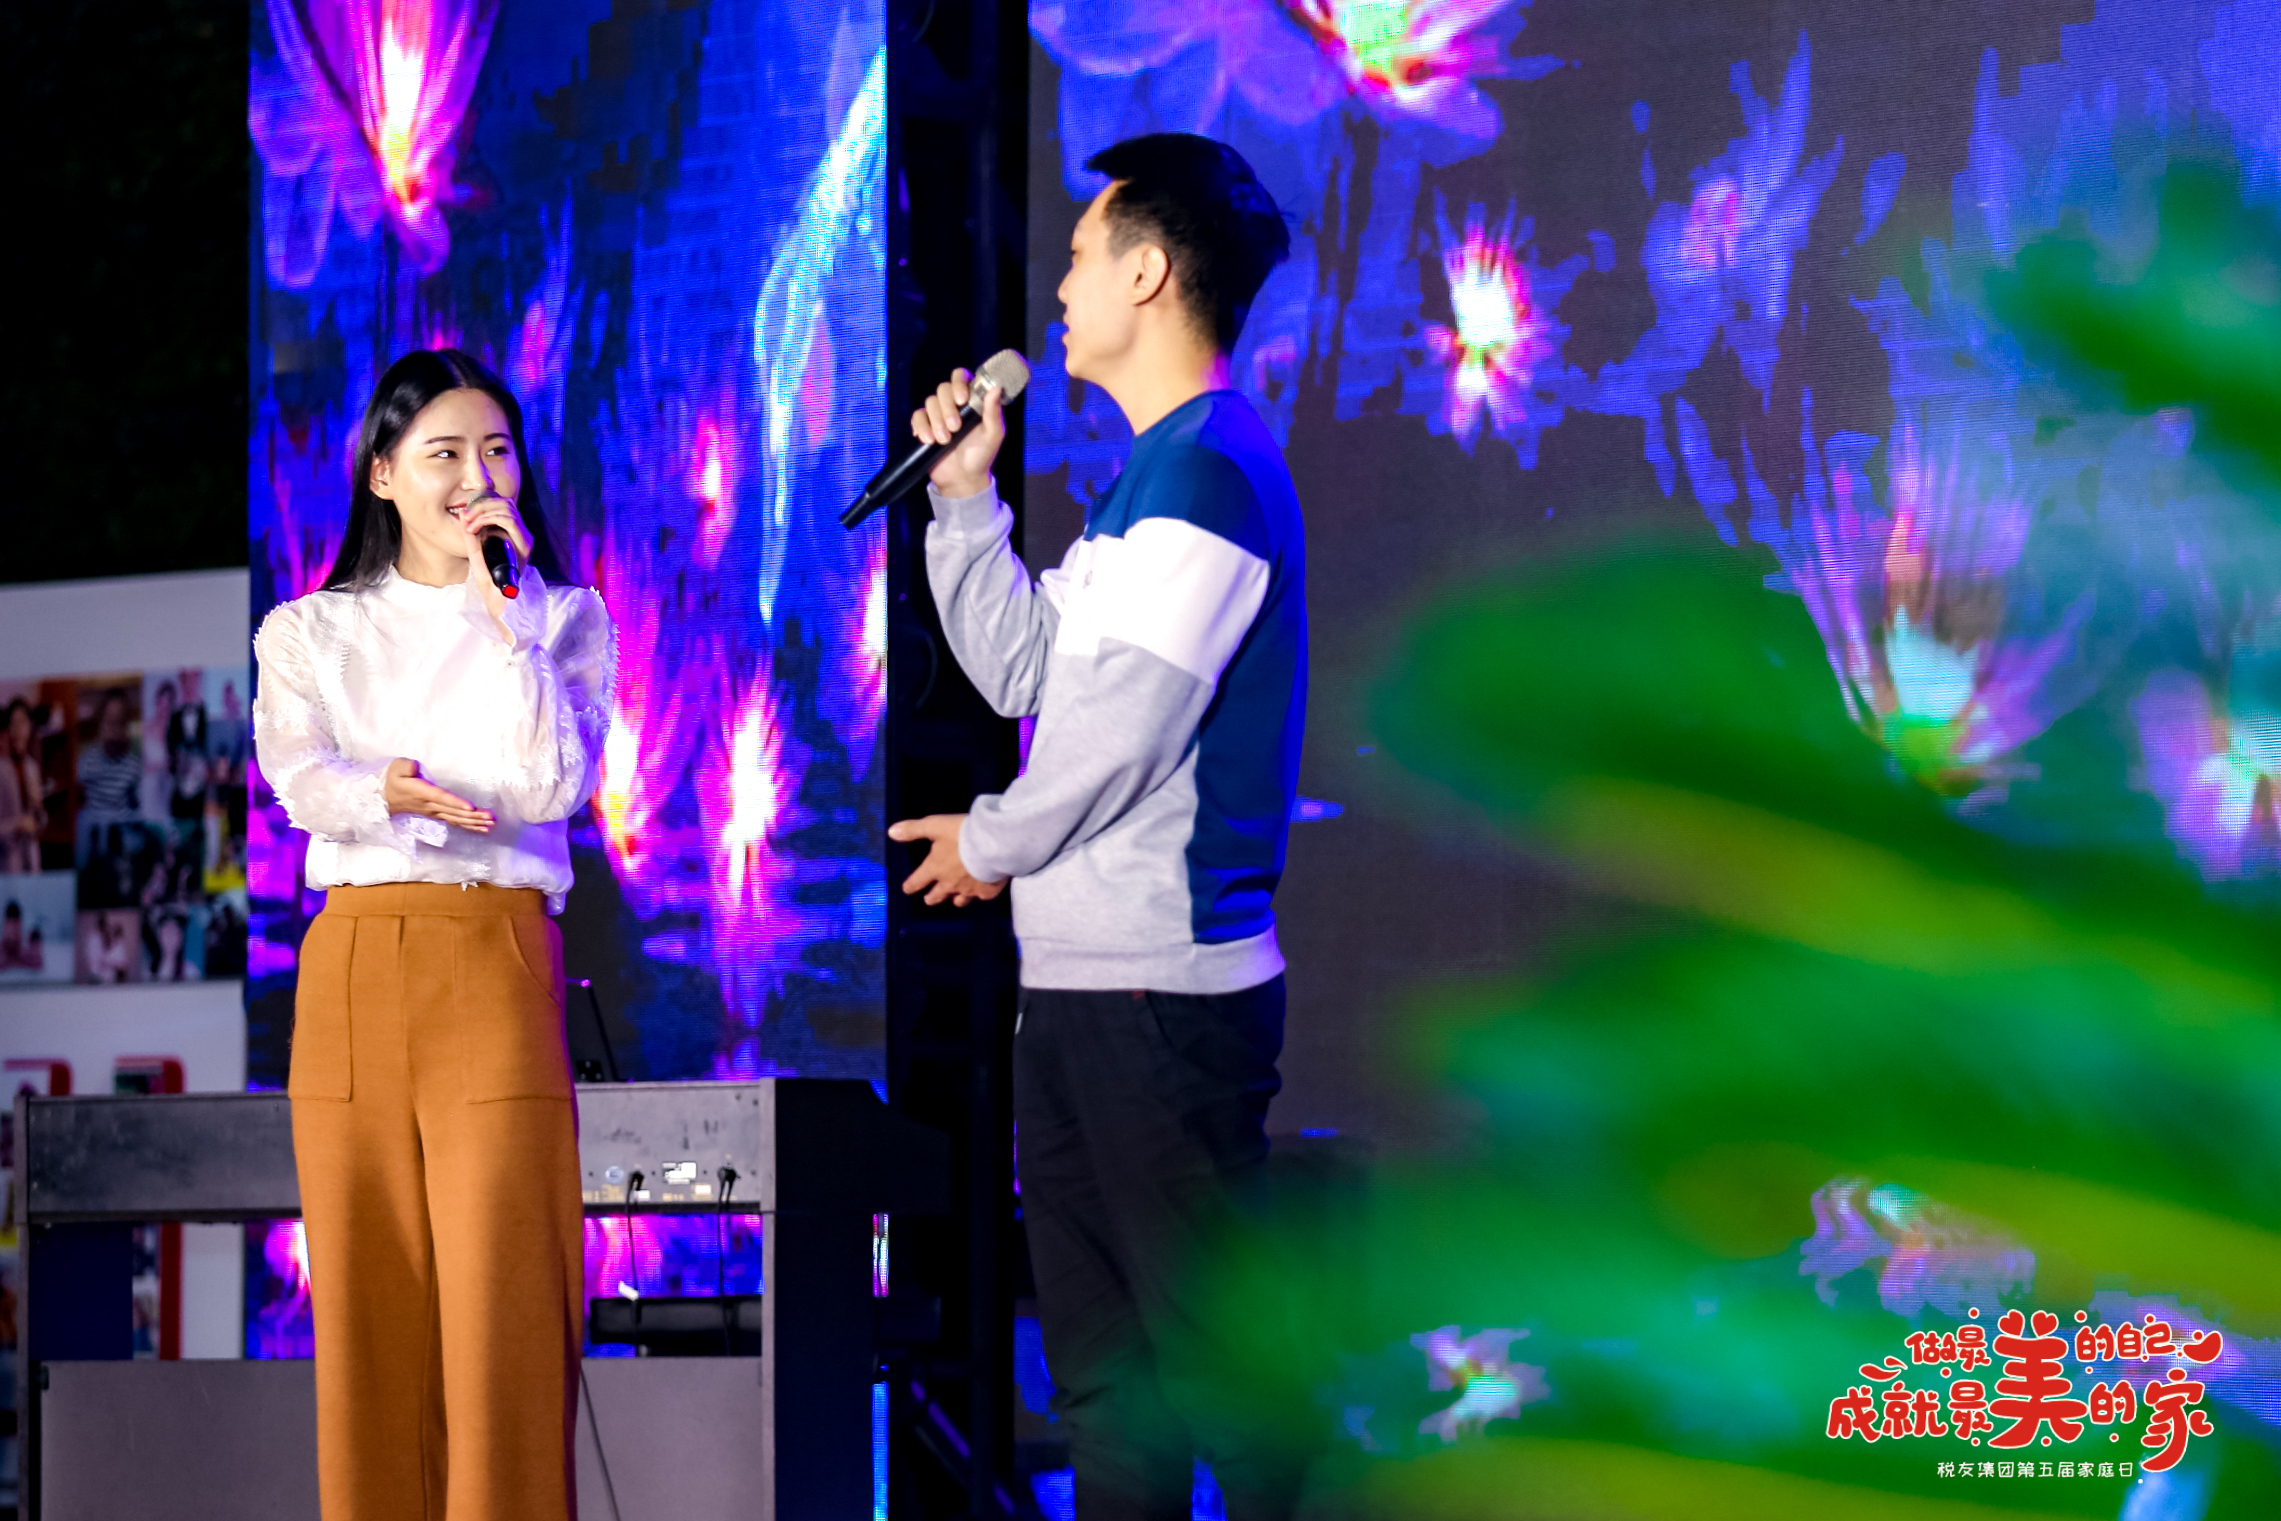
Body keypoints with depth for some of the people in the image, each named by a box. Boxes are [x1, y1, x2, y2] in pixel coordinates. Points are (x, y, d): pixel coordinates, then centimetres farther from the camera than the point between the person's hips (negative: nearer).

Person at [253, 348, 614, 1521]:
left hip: (493, 965, -2)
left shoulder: (562, 619, 13)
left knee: (500, 1294, -11)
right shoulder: (308, 633, 15)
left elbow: (552, 784, -3)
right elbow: (297, 778, -3)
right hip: (351, 969, 2)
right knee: (367, 1298, -2)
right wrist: (393, 796, -23)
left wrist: (505, 613, -6)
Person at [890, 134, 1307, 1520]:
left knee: (1211, 1351, -8)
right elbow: (1024, 672, 22)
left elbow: (1122, 729, -18)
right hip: (1080, 981, 10)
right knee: (1100, 1361, 13)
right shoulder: (1154, 472, 17)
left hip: (1163, 988, -10)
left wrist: (991, 844, -2)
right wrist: (965, 493, 15)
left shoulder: (1209, 470, -14)